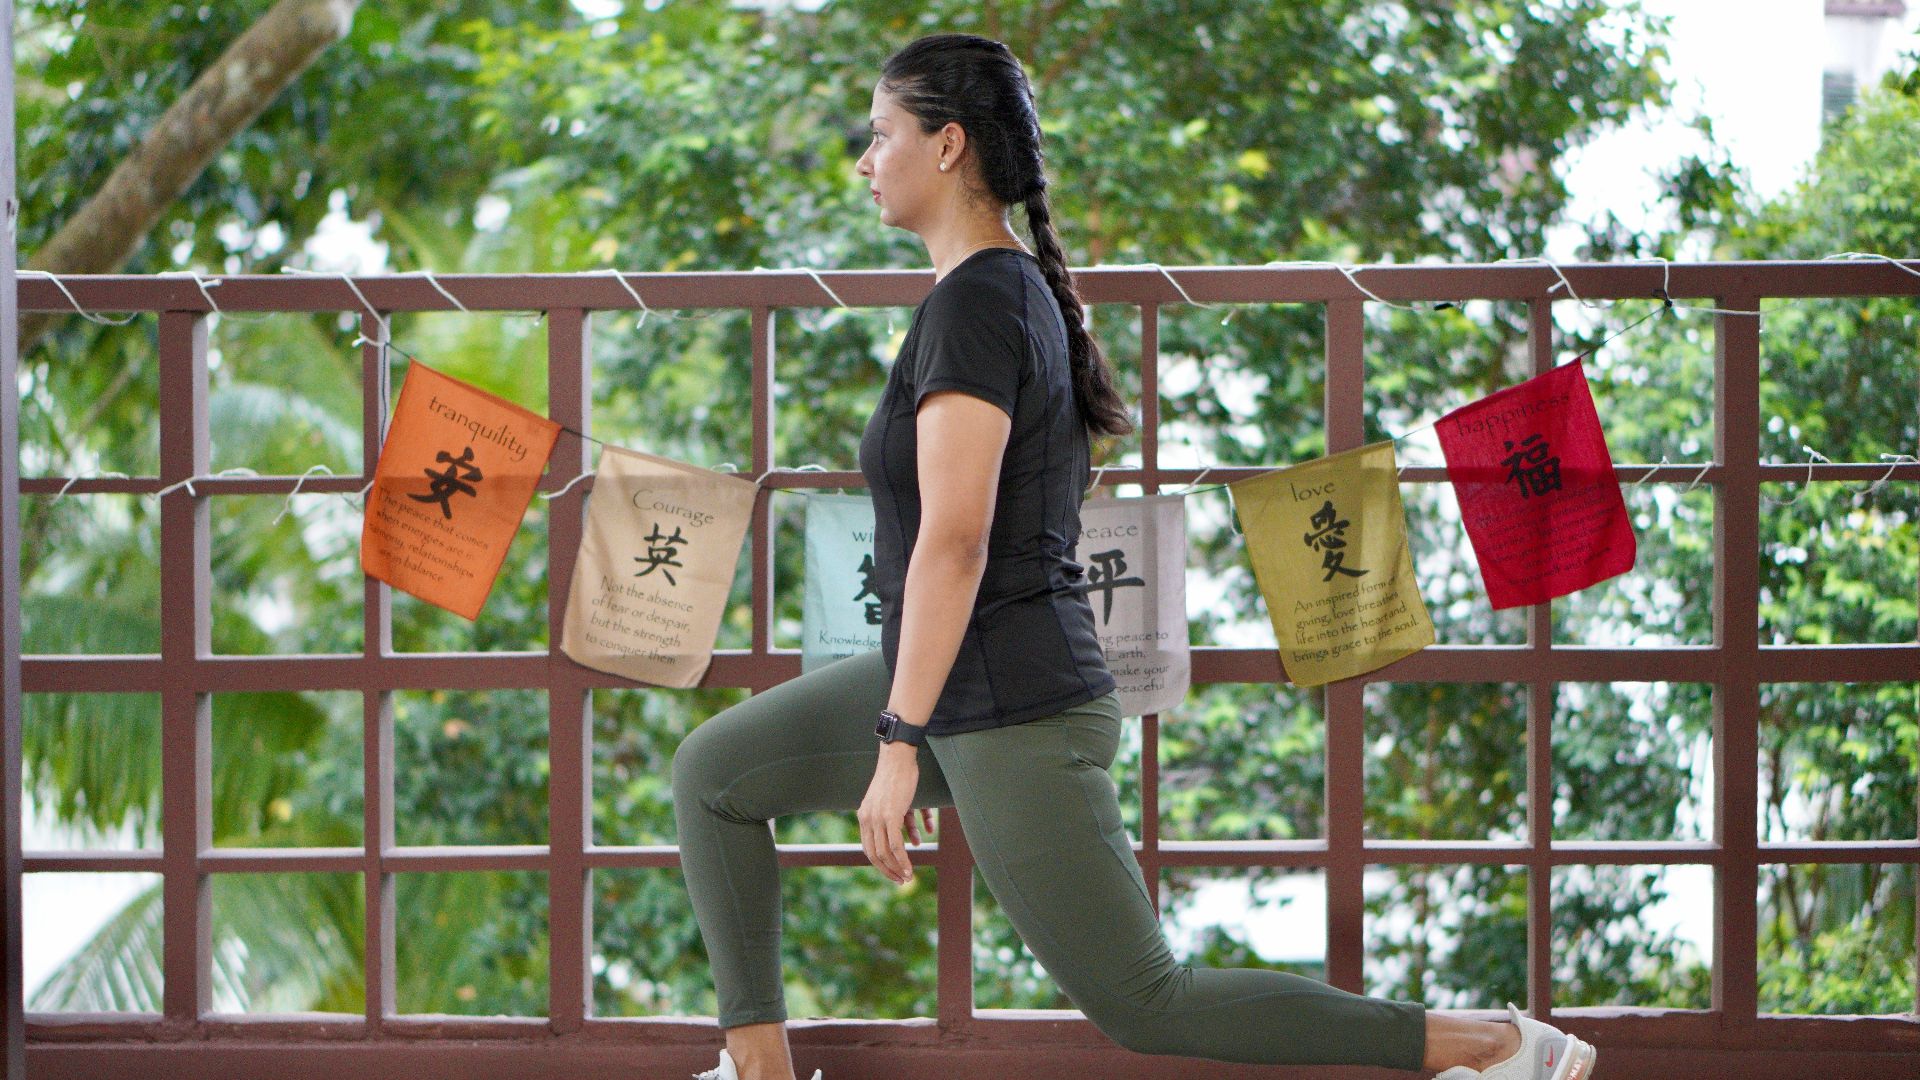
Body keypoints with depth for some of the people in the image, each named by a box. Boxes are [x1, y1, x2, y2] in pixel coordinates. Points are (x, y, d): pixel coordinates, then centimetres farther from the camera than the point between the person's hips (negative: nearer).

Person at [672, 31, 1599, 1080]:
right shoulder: (1019, 288, 12)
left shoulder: (972, 305, -18)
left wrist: (897, 743, -24)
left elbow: (954, 541, -25)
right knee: (715, 770, 16)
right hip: (970, 691, 10)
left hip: (1009, 714, -10)